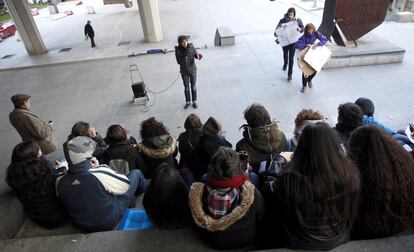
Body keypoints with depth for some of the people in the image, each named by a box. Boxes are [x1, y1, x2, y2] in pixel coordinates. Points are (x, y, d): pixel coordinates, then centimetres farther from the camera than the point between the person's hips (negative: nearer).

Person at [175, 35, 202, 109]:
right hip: (184, 72, 0)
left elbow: (195, 54, -1)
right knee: (186, 87, 11)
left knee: (193, 86, 11)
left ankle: (194, 101, 28)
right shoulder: (178, 50, -15)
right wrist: (184, 56, -30)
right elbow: (179, 62, -16)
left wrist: (198, 56, -24)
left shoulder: (191, 46, -13)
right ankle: (188, 102, 30)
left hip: (193, 70, 1)